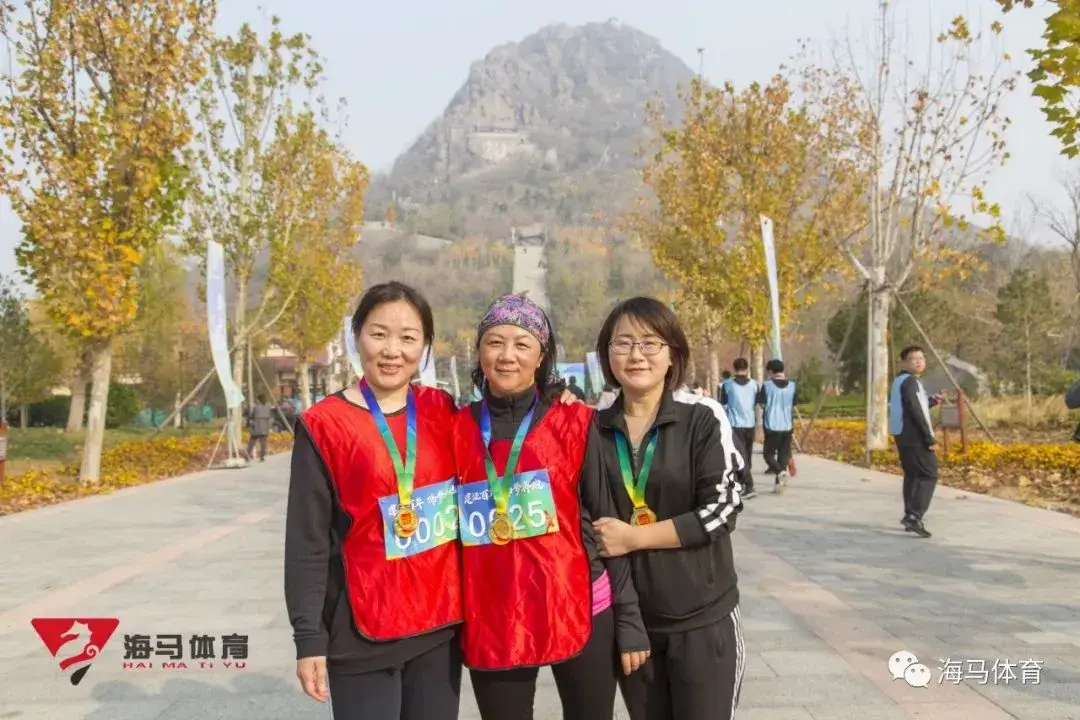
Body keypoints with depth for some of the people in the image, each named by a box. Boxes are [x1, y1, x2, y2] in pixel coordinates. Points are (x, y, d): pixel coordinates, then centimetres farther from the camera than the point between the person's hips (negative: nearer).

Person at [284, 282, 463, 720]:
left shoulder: (442, 411, 2)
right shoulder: (324, 425, -8)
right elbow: (307, 543, -6)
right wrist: (310, 639, -7)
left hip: (440, 626, 4)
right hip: (362, 634, -3)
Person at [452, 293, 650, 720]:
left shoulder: (576, 424, -4)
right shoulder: (458, 429, 1)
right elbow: (449, 525, 8)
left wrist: (629, 620, -2)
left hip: (579, 612, -1)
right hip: (490, 621, 2)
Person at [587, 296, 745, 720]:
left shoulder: (703, 418, -8)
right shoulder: (595, 428, 1)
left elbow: (722, 509, -14)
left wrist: (634, 536, -16)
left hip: (702, 617, -3)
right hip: (627, 617, 3)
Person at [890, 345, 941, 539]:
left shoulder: (900, 380, 17)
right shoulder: (910, 381, -13)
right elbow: (915, 412, -21)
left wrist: (931, 402, 20)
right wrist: (930, 438, -20)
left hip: (903, 436, 10)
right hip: (915, 437, -10)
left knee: (912, 475, 14)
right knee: (929, 475, -7)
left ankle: (910, 517, 15)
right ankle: (914, 516, -16)